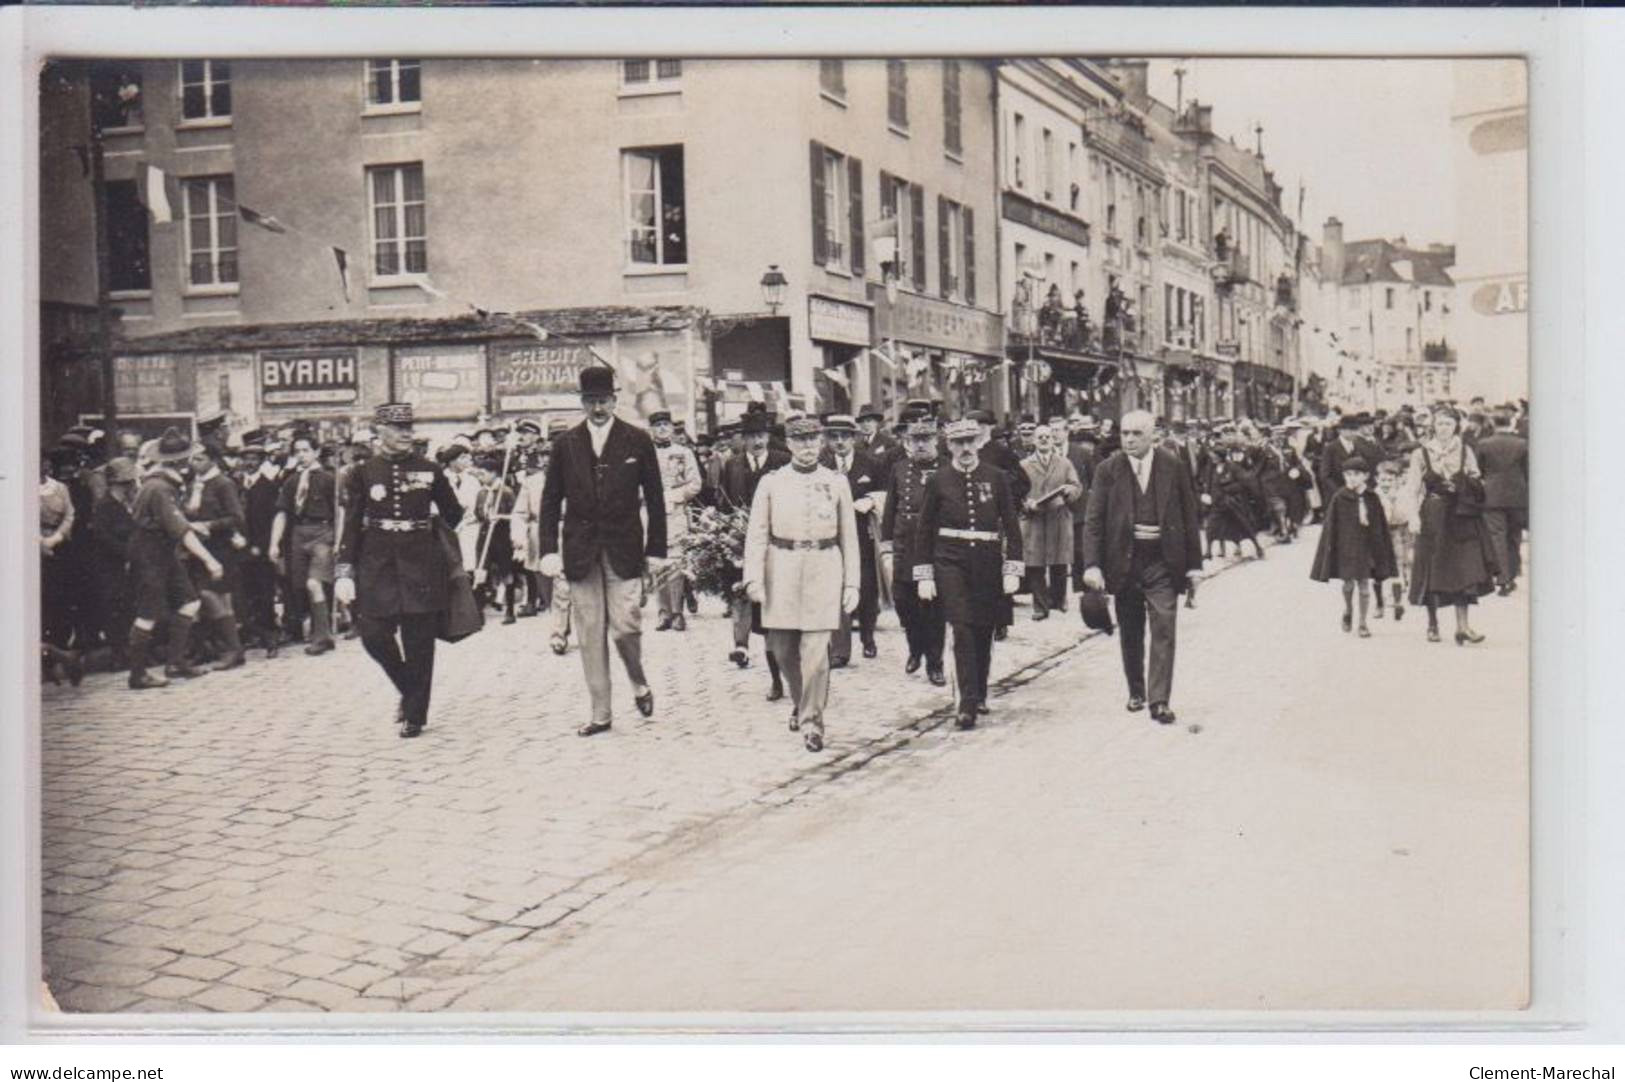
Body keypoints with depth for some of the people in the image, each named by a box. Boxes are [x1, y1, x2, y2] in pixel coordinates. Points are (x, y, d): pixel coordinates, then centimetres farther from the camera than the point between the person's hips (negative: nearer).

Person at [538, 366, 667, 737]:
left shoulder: (638, 441, 2)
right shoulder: (566, 444, 7)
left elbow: (654, 498, 4)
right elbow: (551, 500, 9)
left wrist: (656, 549, 0)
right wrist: (549, 549, 0)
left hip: (623, 550, -2)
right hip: (580, 553, 2)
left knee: (625, 625, -10)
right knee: (590, 635, 4)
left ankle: (639, 682, 21)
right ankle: (600, 714, 12)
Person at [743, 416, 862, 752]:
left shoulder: (837, 483, 7)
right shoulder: (771, 482, 5)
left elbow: (849, 537, 9)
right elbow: (757, 534, 2)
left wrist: (852, 584, 5)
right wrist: (753, 578, -8)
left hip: (824, 569, -1)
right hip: (782, 569, 1)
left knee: (816, 649, -7)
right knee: (782, 649, 8)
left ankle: (812, 720, 4)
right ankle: (800, 702, 34)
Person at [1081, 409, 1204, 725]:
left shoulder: (1173, 467, 0)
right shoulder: (1109, 470, -1)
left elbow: (1189, 516, 3)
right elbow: (1094, 520, -3)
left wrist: (1194, 563, 1)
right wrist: (1092, 564, -13)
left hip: (1163, 561, -1)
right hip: (1124, 561, 1)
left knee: (1164, 630, -7)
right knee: (1130, 633, 12)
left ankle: (1160, 701, -4)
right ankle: (1136, 692, 29)